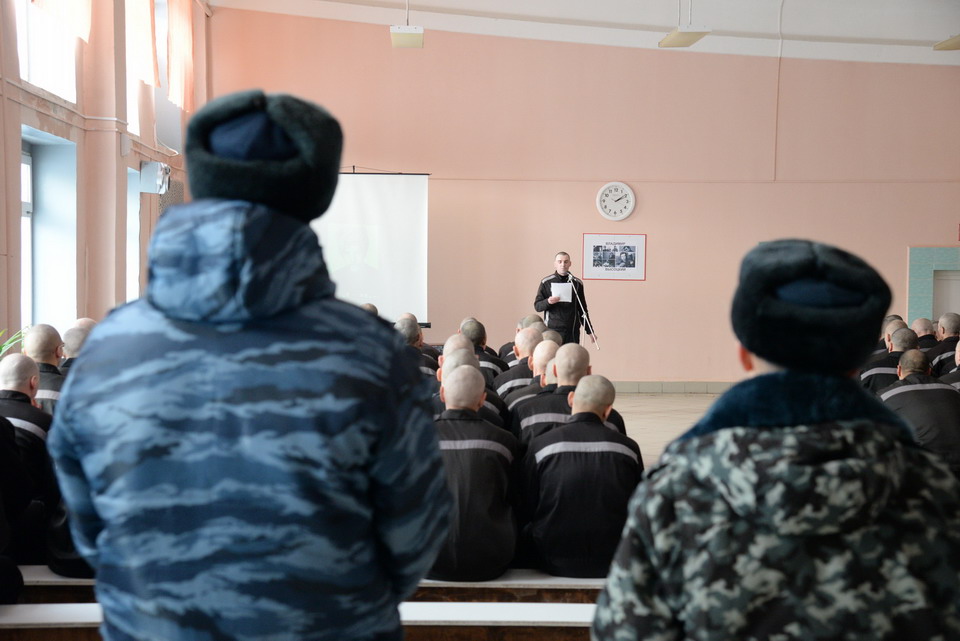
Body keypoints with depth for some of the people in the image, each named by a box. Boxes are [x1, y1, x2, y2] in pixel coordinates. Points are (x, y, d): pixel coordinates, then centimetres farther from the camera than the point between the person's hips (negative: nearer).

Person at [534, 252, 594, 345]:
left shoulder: (577, 283, 9)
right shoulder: (546, 282, 3)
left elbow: (582, 309, 15)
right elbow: (537, 306, 2)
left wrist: (589, 331, 12)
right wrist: (548, 302, -19)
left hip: (573, 331, 2)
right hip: (552, 329, -2)